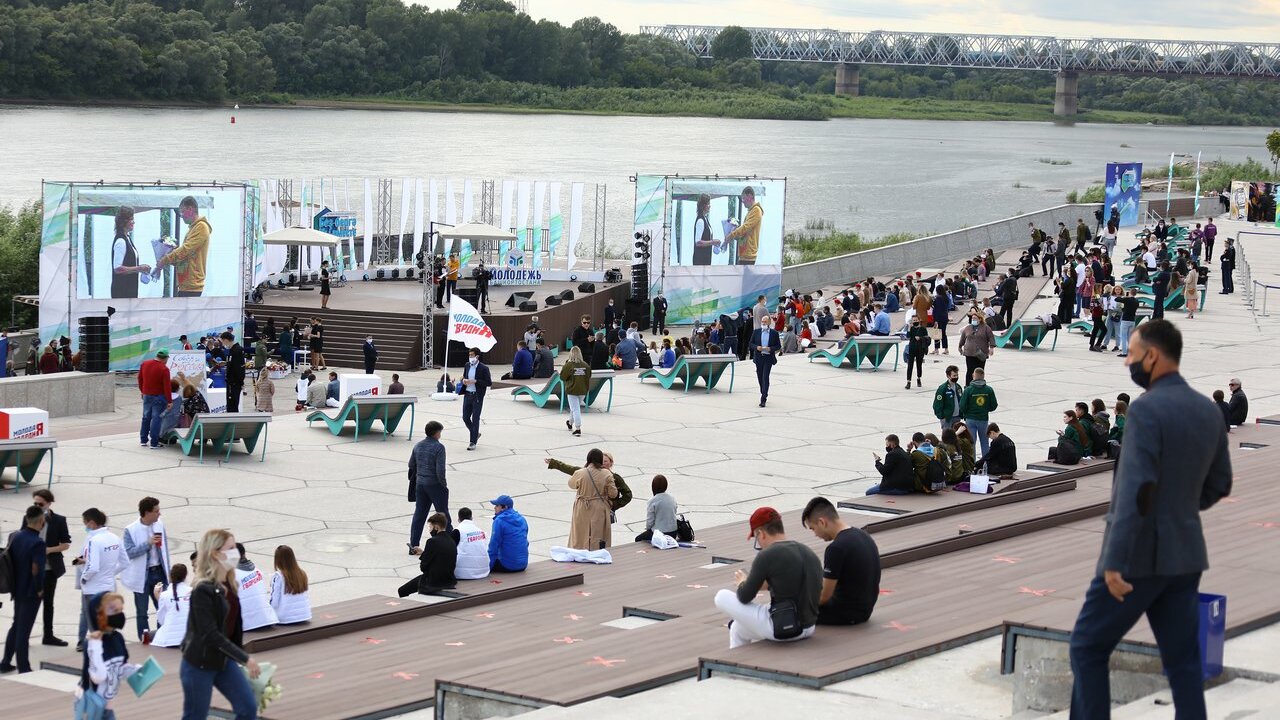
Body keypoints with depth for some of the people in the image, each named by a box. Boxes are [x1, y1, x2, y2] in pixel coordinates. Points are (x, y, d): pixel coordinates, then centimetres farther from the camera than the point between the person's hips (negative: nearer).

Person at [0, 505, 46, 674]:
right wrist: (39, 589, -13)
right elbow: (36, 570, -27)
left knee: (16, 625, 21)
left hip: (17, 589, 7)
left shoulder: (16, 537, 1)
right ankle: (24, 669, 10)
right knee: (24, 630, 1)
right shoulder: (38, 543, -23)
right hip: (31, 593, -7)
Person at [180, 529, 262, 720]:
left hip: (224, 661, 8)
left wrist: (241, 658, 14)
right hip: (199, 665, -8)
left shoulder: (229, 585, 4)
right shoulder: (202, 591, -22)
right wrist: (245, 658, -26)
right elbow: (210, 634, -26)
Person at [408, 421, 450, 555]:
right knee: (443, 514, 5)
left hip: (420, 484, 6)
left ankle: (413, 545, 10)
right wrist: (444, 484, -7)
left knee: (419, 514, 10)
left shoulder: (418, 446, 6)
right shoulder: (438, 447, -15)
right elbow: (440, 470, -20)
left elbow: (411, 465, 13)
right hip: (435, 484, -6)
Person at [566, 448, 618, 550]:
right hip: (600, 511, 0)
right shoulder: (607, 474, -12)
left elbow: (571, 484, 8)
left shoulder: (580, 474, -13)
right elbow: (613, 494, -7)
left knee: (581, 537, 12)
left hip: (583, 511, 0)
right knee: (599, 537, 10)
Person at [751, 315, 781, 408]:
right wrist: (756, 347, -13)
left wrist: (770, 349, -16)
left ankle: (763, 399, -15)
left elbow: (778, 346, 2)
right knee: (760, 378, 11)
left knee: (765, 378, -12)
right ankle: (764, 395, 31)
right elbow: (751, 344, 9)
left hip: (768, 358, -3)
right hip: (759, 358, 3)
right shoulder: (756, 332, 6)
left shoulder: (774, 333, 0)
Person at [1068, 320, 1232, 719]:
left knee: (1087, 647, 5)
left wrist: (1114, 563, -24)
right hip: (1184, 554, 8)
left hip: (1139, 555, -7)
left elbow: (1136, 490, -24)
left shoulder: (1146, 409, -18)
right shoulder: (1208, 410, 8)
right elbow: (1218, 486, 17)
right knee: (1182, 659, 8)